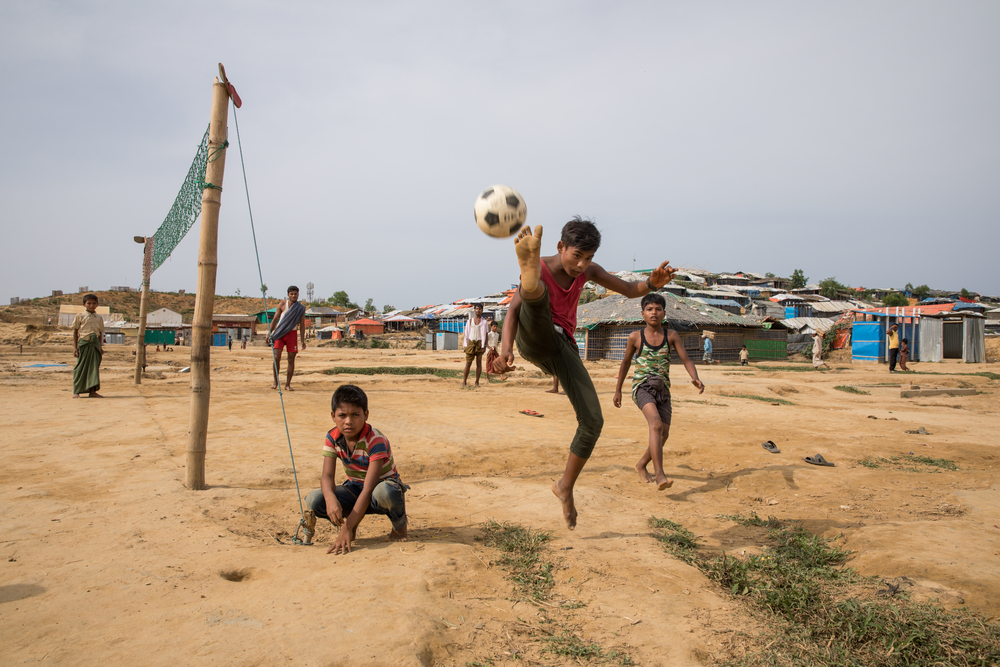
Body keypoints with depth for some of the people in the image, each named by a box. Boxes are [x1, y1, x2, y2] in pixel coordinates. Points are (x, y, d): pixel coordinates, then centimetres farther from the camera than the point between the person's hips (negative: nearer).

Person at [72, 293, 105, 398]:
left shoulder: (99, 318, 12)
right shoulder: (80, 316, 2)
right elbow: (75, 331, 2)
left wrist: (100, 346, 11)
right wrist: (75, 346, -3)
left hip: (95, 343, 4)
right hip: (84, 342, -3)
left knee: (94, 367, 2)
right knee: (81, 367, -1)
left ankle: (92, 391, 5)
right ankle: (76, 391, 6)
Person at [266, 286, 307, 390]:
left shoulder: (301, 308, 7)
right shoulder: (282, 305, 4)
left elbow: (302, 325, 9)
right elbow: (274, 320, 6)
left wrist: (303, 340, 4)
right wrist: (269, 334, -2)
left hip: (292, 334, 1)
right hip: (280, 333, -1)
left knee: (291, 359, -1)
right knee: (276, 357, -11)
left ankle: (288, 384, 7)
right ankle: (275, 382, 4)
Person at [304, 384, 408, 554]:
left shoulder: (376, 441, -27)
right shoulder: (333, 438, -9)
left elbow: (368, 489, -32)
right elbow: (327, 476, -16)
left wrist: (347, 529, -36)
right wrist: (330, 498, -42)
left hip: (382, 485, -4)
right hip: (354, 490, 5)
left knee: (384, 492, -43)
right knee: (313, 500, -23)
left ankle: (399, 525, -8)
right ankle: (351, 520, 6)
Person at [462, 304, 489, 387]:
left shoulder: (483, 321, 6)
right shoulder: (470, 321, 12)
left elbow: (484, 334, 2)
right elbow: (467, 333, 12)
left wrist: (483, 345, -7)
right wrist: (465, 345, 4)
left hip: (479, 343, -1)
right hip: (471, 342, 1)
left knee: (479, 363, 0)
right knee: (468, 363, -3)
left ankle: (477, 382, 5)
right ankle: (464, 381, -1)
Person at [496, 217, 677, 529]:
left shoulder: (588, 270, 9)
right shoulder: (542, 268, -6)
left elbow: (629, 290, 11)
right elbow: (513, 310, -18)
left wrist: (652, 284, -13)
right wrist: (506, 346, -37)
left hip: (563, 347, 5)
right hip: (534, 339, -5)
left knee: (593, 421, -7)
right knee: (536, 294, -36)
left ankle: (565, 486, 13)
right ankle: (529, 266, -76)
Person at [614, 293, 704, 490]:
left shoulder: (671, 335, 4)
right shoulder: (635, 337, 0)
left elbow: (686, 359, 0)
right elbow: (626, 362, 12)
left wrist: (695, 378, -20)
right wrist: (618, 389, 16)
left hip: (662, 389, 4)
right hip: (641, 387, -4)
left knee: (663, 434, 5)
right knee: (656, 424, -27)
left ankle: (641, 465, 31)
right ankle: (659, 474, -32)